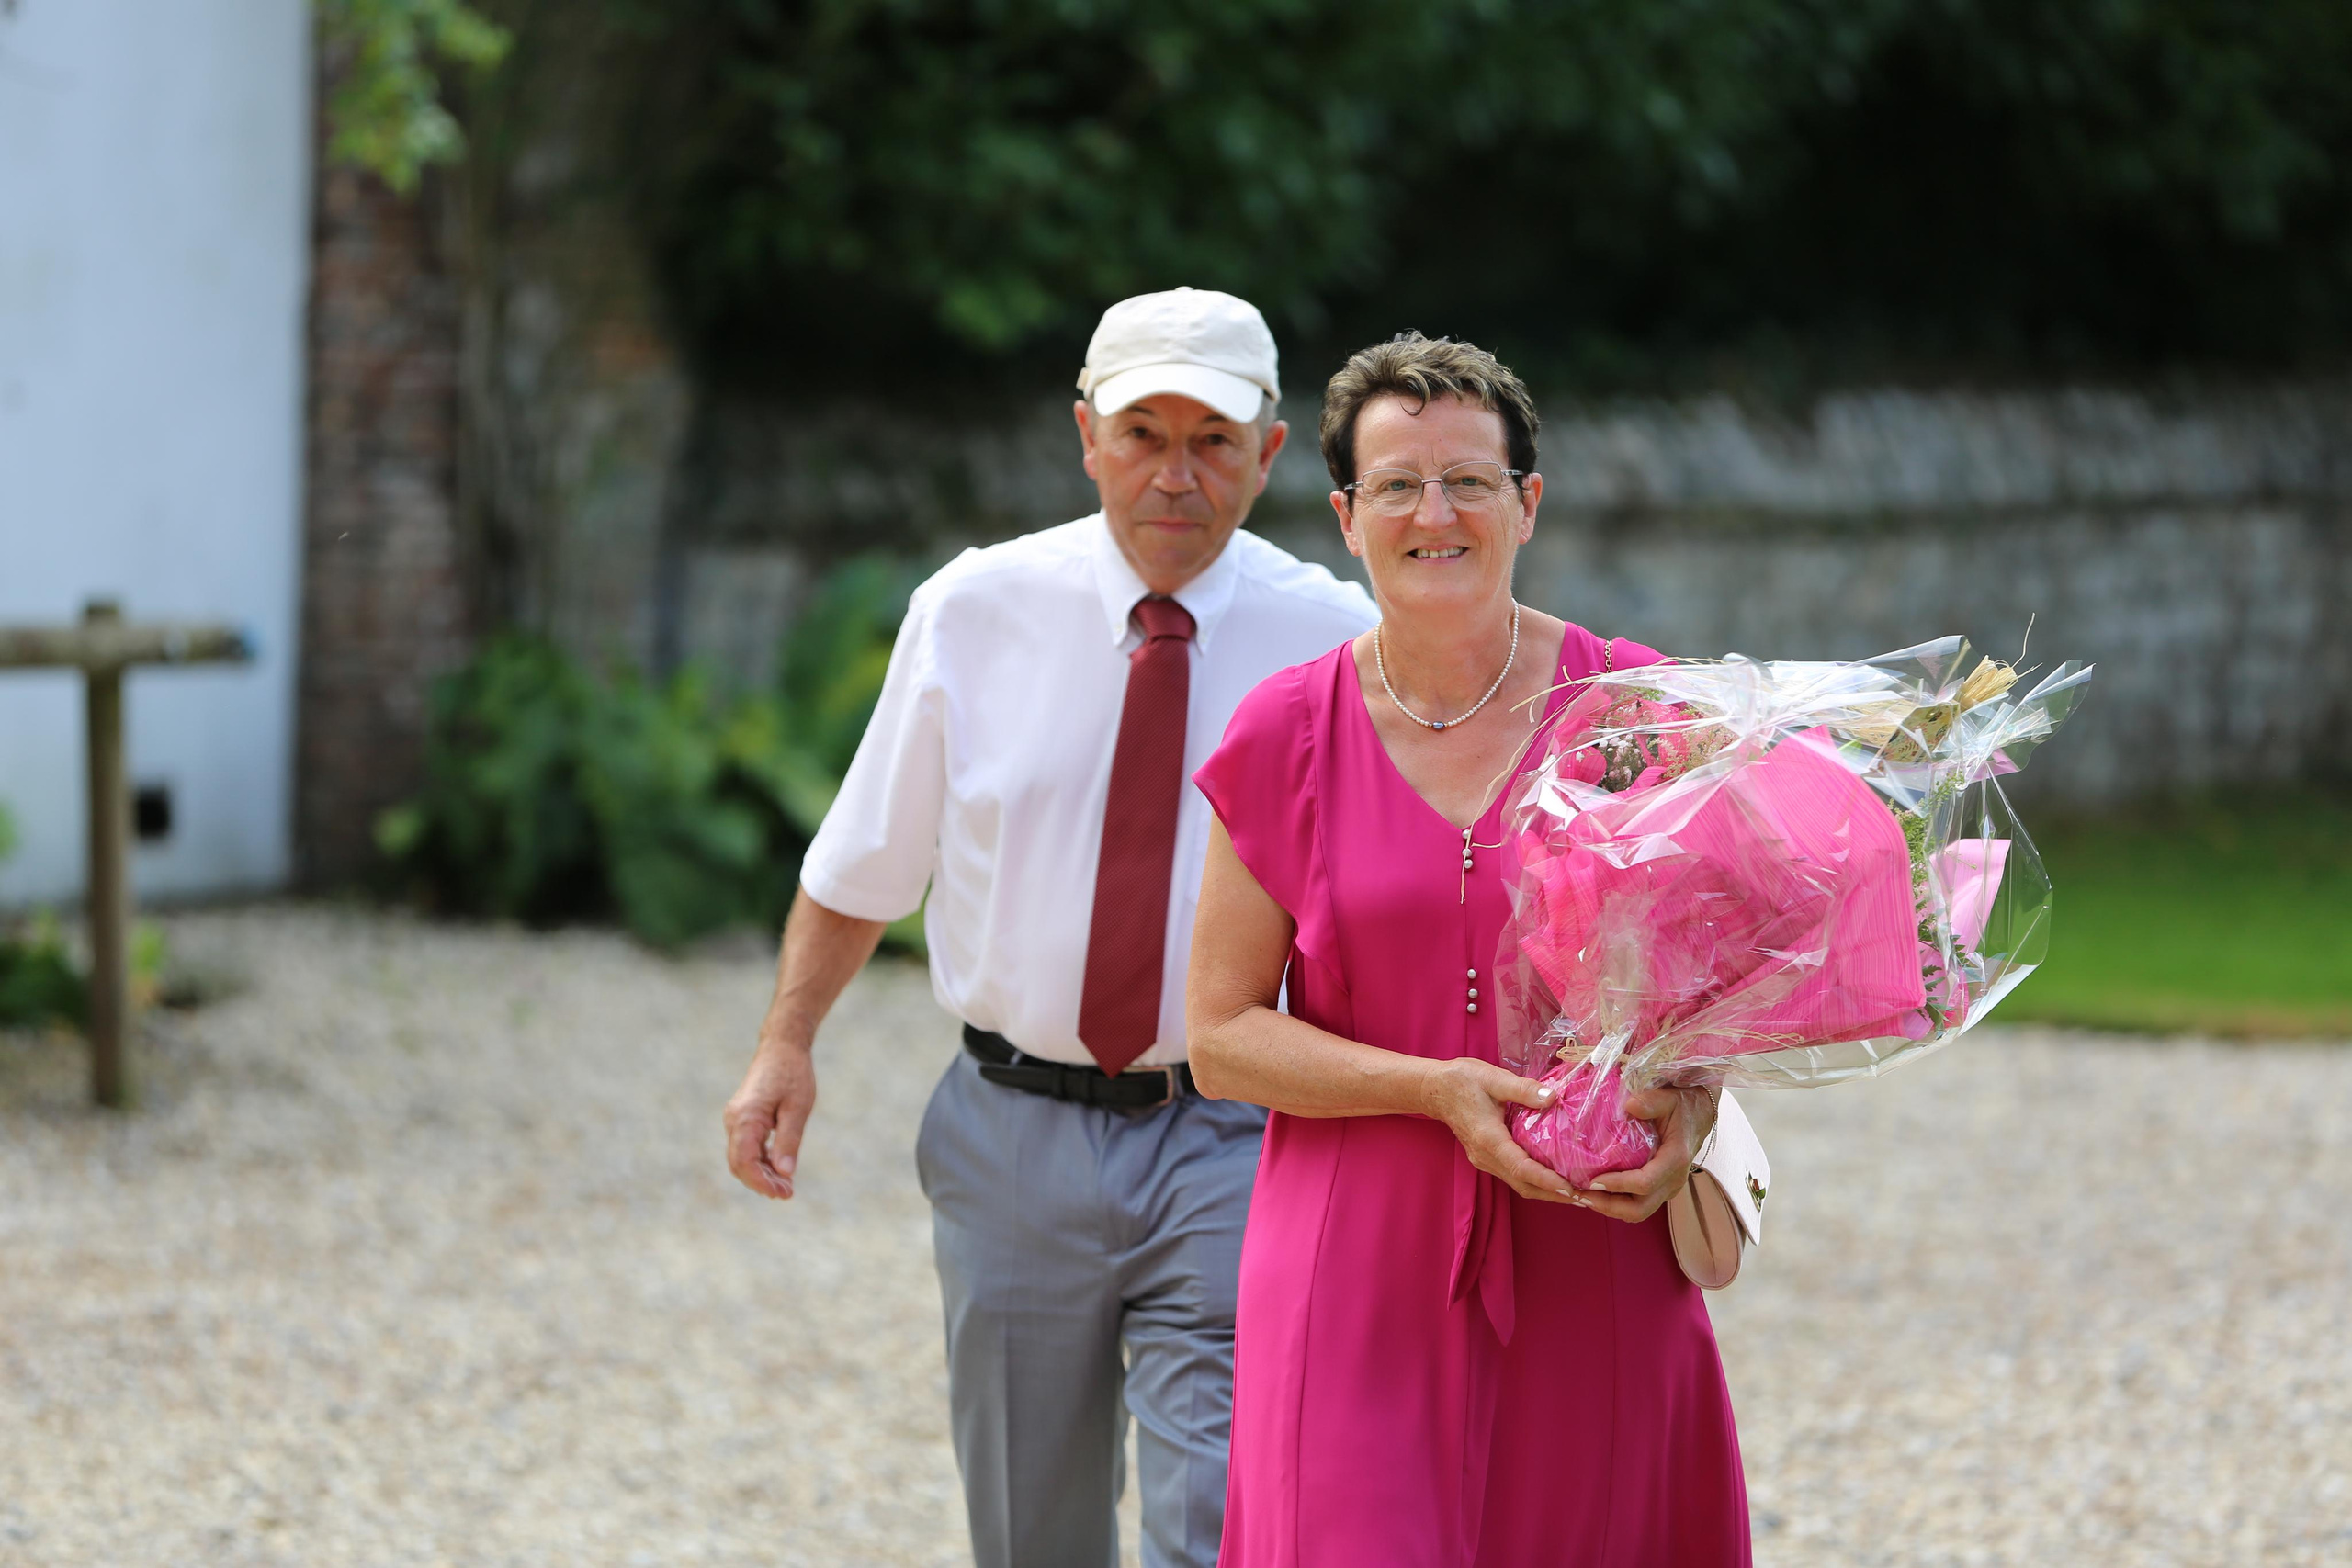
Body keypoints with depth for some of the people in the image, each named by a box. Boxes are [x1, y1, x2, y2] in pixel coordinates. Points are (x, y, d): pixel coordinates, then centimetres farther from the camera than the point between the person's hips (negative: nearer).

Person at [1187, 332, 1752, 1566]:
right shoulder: (1287, 736, 2)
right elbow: (1222, 1036, 2)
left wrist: (1688, 1106, -11)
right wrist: (1434, 1088, -13)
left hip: (1591, 1271, 1)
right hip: (1360, 1269, -1)